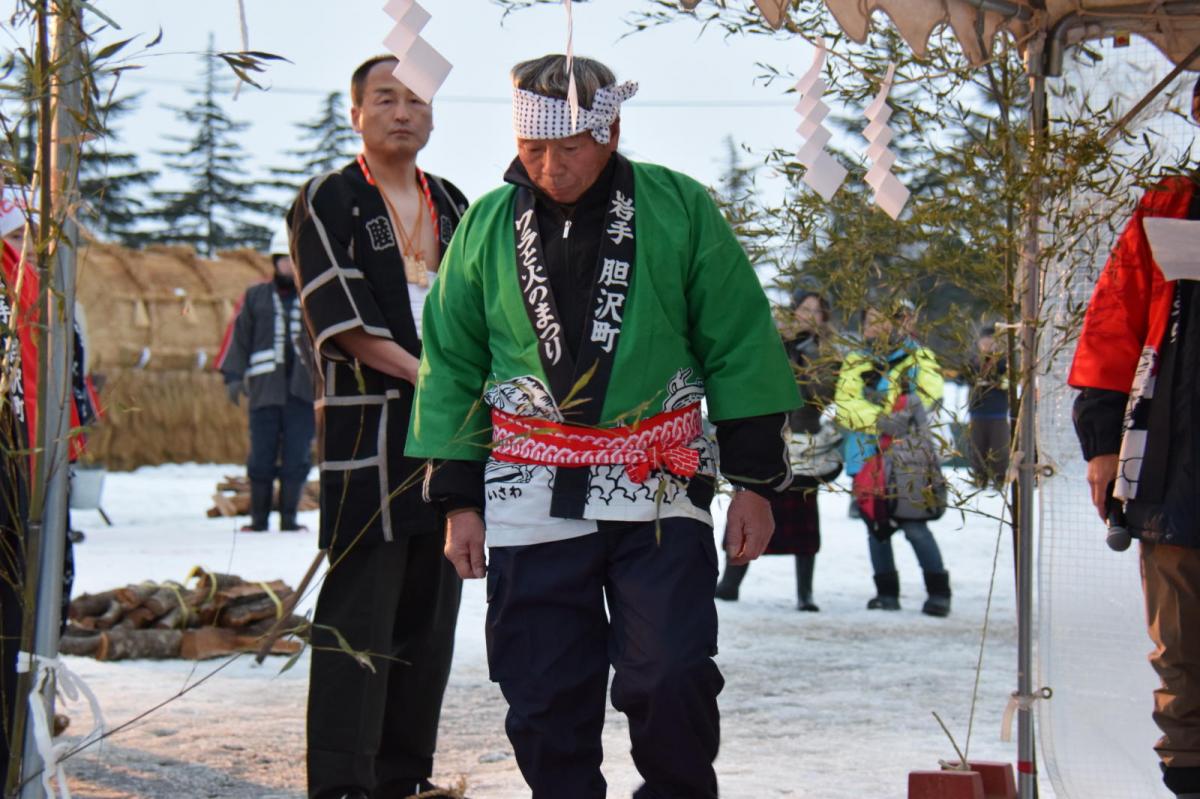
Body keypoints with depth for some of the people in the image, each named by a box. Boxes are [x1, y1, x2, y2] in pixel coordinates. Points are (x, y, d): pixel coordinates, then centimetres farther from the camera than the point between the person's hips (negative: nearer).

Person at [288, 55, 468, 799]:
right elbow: (341, 319, -10)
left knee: (432, 606, 8)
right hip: (367, 427, -6)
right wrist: (425, 375, -16)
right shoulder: (327, 201, -1)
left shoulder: (452, 204, 18)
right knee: (360, 608, -8)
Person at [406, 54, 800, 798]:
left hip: (658, 494, -2)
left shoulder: (681, 211, 0)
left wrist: (755, 481, 1)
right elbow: (451, 367, 13)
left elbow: (741, 347, 3)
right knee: (544, 698, 3)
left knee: (672, 677, -11)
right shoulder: (487, 226, 7)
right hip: (531, 504, 2)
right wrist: (459, 499, 9)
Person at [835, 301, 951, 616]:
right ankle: (887, 592, 19)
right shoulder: (856, 363, 12)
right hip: (867, 456, 4)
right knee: (877, 527, 8)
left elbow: (930, 393, -8)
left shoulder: (918, 358, 6)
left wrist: (908, 409, -29)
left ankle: (938, 591, -2)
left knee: (914, 525, -11)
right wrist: (882, 419, -19)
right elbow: (845, 405, -2)